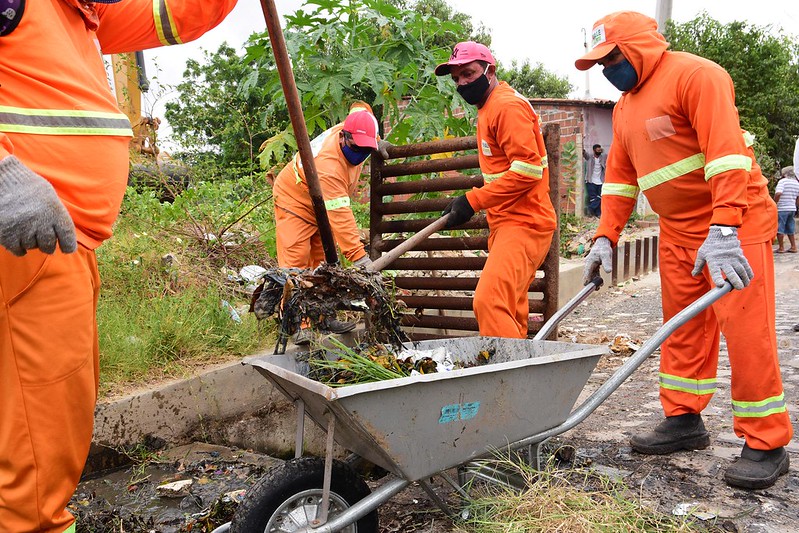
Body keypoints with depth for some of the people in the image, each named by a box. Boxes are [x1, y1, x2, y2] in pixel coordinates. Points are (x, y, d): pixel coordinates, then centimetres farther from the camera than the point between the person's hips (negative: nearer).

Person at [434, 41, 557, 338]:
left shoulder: (508, 105, -11)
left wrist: (473, 201, -19)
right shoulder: (487, 108, 21)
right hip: (506, 223, 11)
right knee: (509, 309, 14)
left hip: (523, 224, -10)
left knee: (489, 301, -22)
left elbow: (528, 169, -21)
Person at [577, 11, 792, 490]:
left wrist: (723, 230, -31)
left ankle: (767, 445, 3)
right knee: (683, 328, 11)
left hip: (734, 222, -8)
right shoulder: (626, 108, 15)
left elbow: (725, 150, -23)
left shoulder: (695, 75, -12)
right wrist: (605, 238, 5)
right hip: (678, 231, 8)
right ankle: (684, 421, 21)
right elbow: (619, 178, 15)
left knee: (746, 331, -7)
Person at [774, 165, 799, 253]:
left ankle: (781, 248, 2)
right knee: (790, 229, 16)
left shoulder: (782, 181, -11)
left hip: (782, 209, -7)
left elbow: (778, 193, -25)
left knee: (779, 229, 0)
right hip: (792, 209, 7)